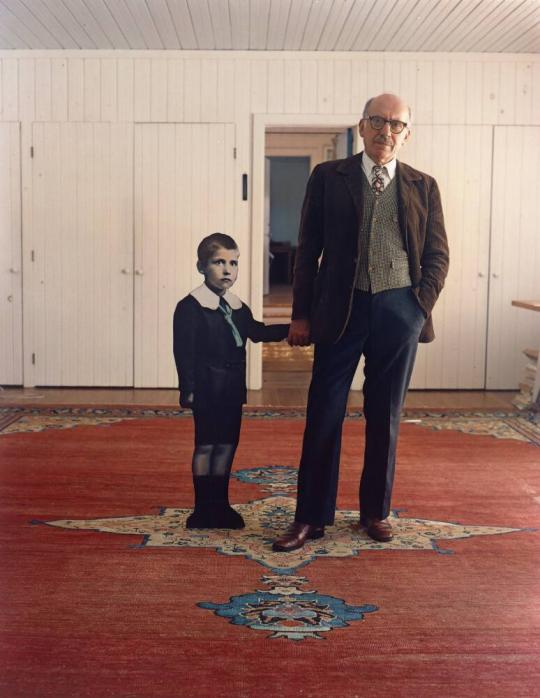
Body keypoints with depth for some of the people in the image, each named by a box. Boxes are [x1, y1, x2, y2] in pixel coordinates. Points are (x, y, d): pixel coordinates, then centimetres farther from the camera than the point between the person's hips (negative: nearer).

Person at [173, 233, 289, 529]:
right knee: (205, 445, 0)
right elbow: (184, 351, -13)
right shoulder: (190, 307, -10)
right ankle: (203, 508, 9)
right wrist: (188, 389, -16)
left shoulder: (238, 308, 11)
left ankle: (220, 505, 22)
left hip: (232, 389, 7)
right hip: (206, 390, -7)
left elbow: (257, 332, 25)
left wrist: (290, 330, 16)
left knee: (227, 444, 11)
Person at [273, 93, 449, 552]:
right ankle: (311, 517, 9)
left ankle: (376, 511, 23)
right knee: (324, 413, -1)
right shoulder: (328, 177, 5)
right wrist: (301, 315, 0)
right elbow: (308, 250, 4)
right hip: (342, 308, -1)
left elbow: (438, 255, 10)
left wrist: (421, 308, -2)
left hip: (399, 309, 2)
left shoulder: (423, 187, 9)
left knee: (385, 415, 10)